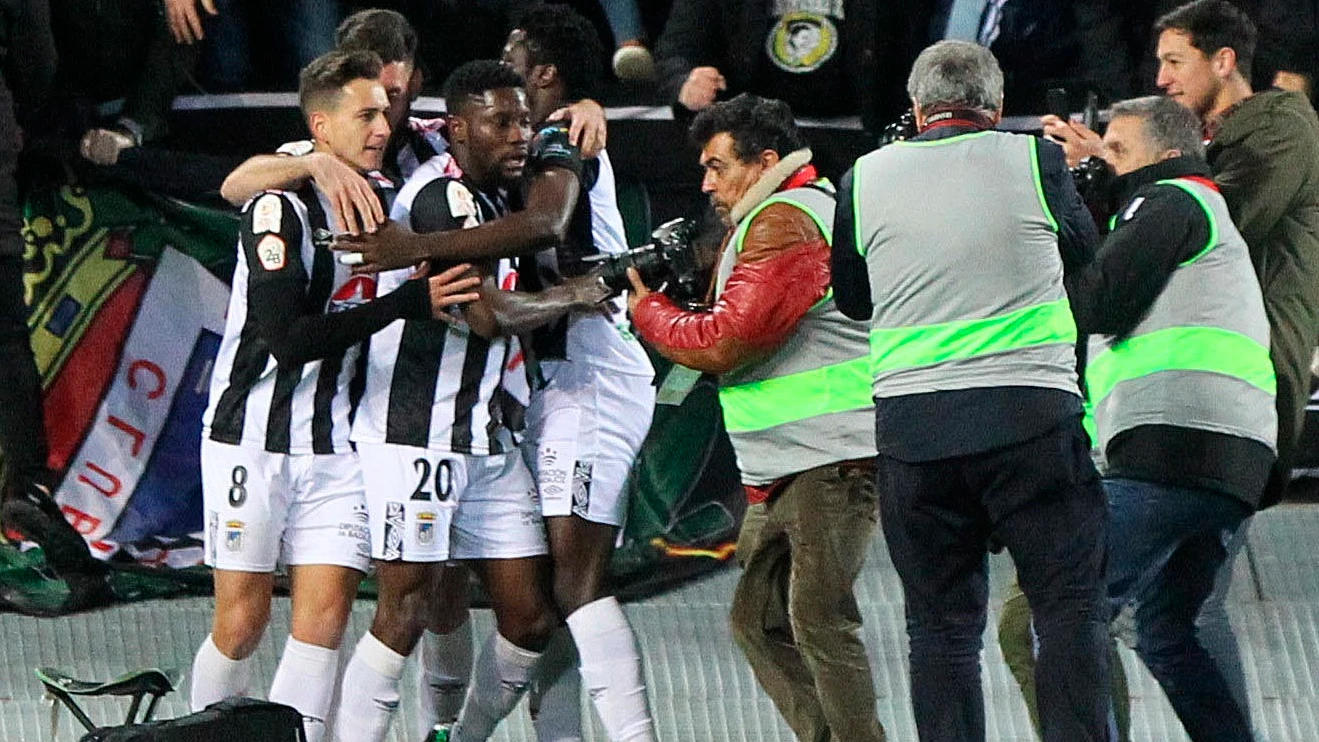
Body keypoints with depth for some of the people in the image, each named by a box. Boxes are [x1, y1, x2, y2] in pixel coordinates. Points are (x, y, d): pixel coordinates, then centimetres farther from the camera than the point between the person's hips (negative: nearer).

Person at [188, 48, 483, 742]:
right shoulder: (280, 208, -13)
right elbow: (290, 337, -23)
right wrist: (410, 302, -26)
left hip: (334, 446, 6)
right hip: (252, 437, -5)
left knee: (325, 615, -5)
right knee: (242, 621, -2)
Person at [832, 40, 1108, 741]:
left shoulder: (866, 178, 6)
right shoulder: (1034, 159, 1)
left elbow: (851, 298, 18)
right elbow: (1082, 251, 18)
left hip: (909, 423, 2)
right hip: (1032, 413, -2)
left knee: (941, 623, 7)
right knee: (1071, 607, 3)